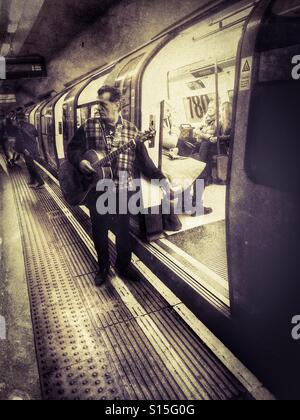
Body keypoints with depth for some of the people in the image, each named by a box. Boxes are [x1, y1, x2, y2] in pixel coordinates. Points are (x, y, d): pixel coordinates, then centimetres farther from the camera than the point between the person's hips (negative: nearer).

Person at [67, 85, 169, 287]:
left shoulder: (131, 130, 0)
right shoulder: (89, 126, 2)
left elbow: (143, 160, -1)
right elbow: (72, 148, 7)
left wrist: (160, 177, -8)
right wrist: (80, 161, -14)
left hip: (122, 189, -1)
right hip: (96, 189, 1)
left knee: (123, 230, 10)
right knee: (99, 231, 13)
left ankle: (124, 265, 32)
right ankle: (103, 268, 33)